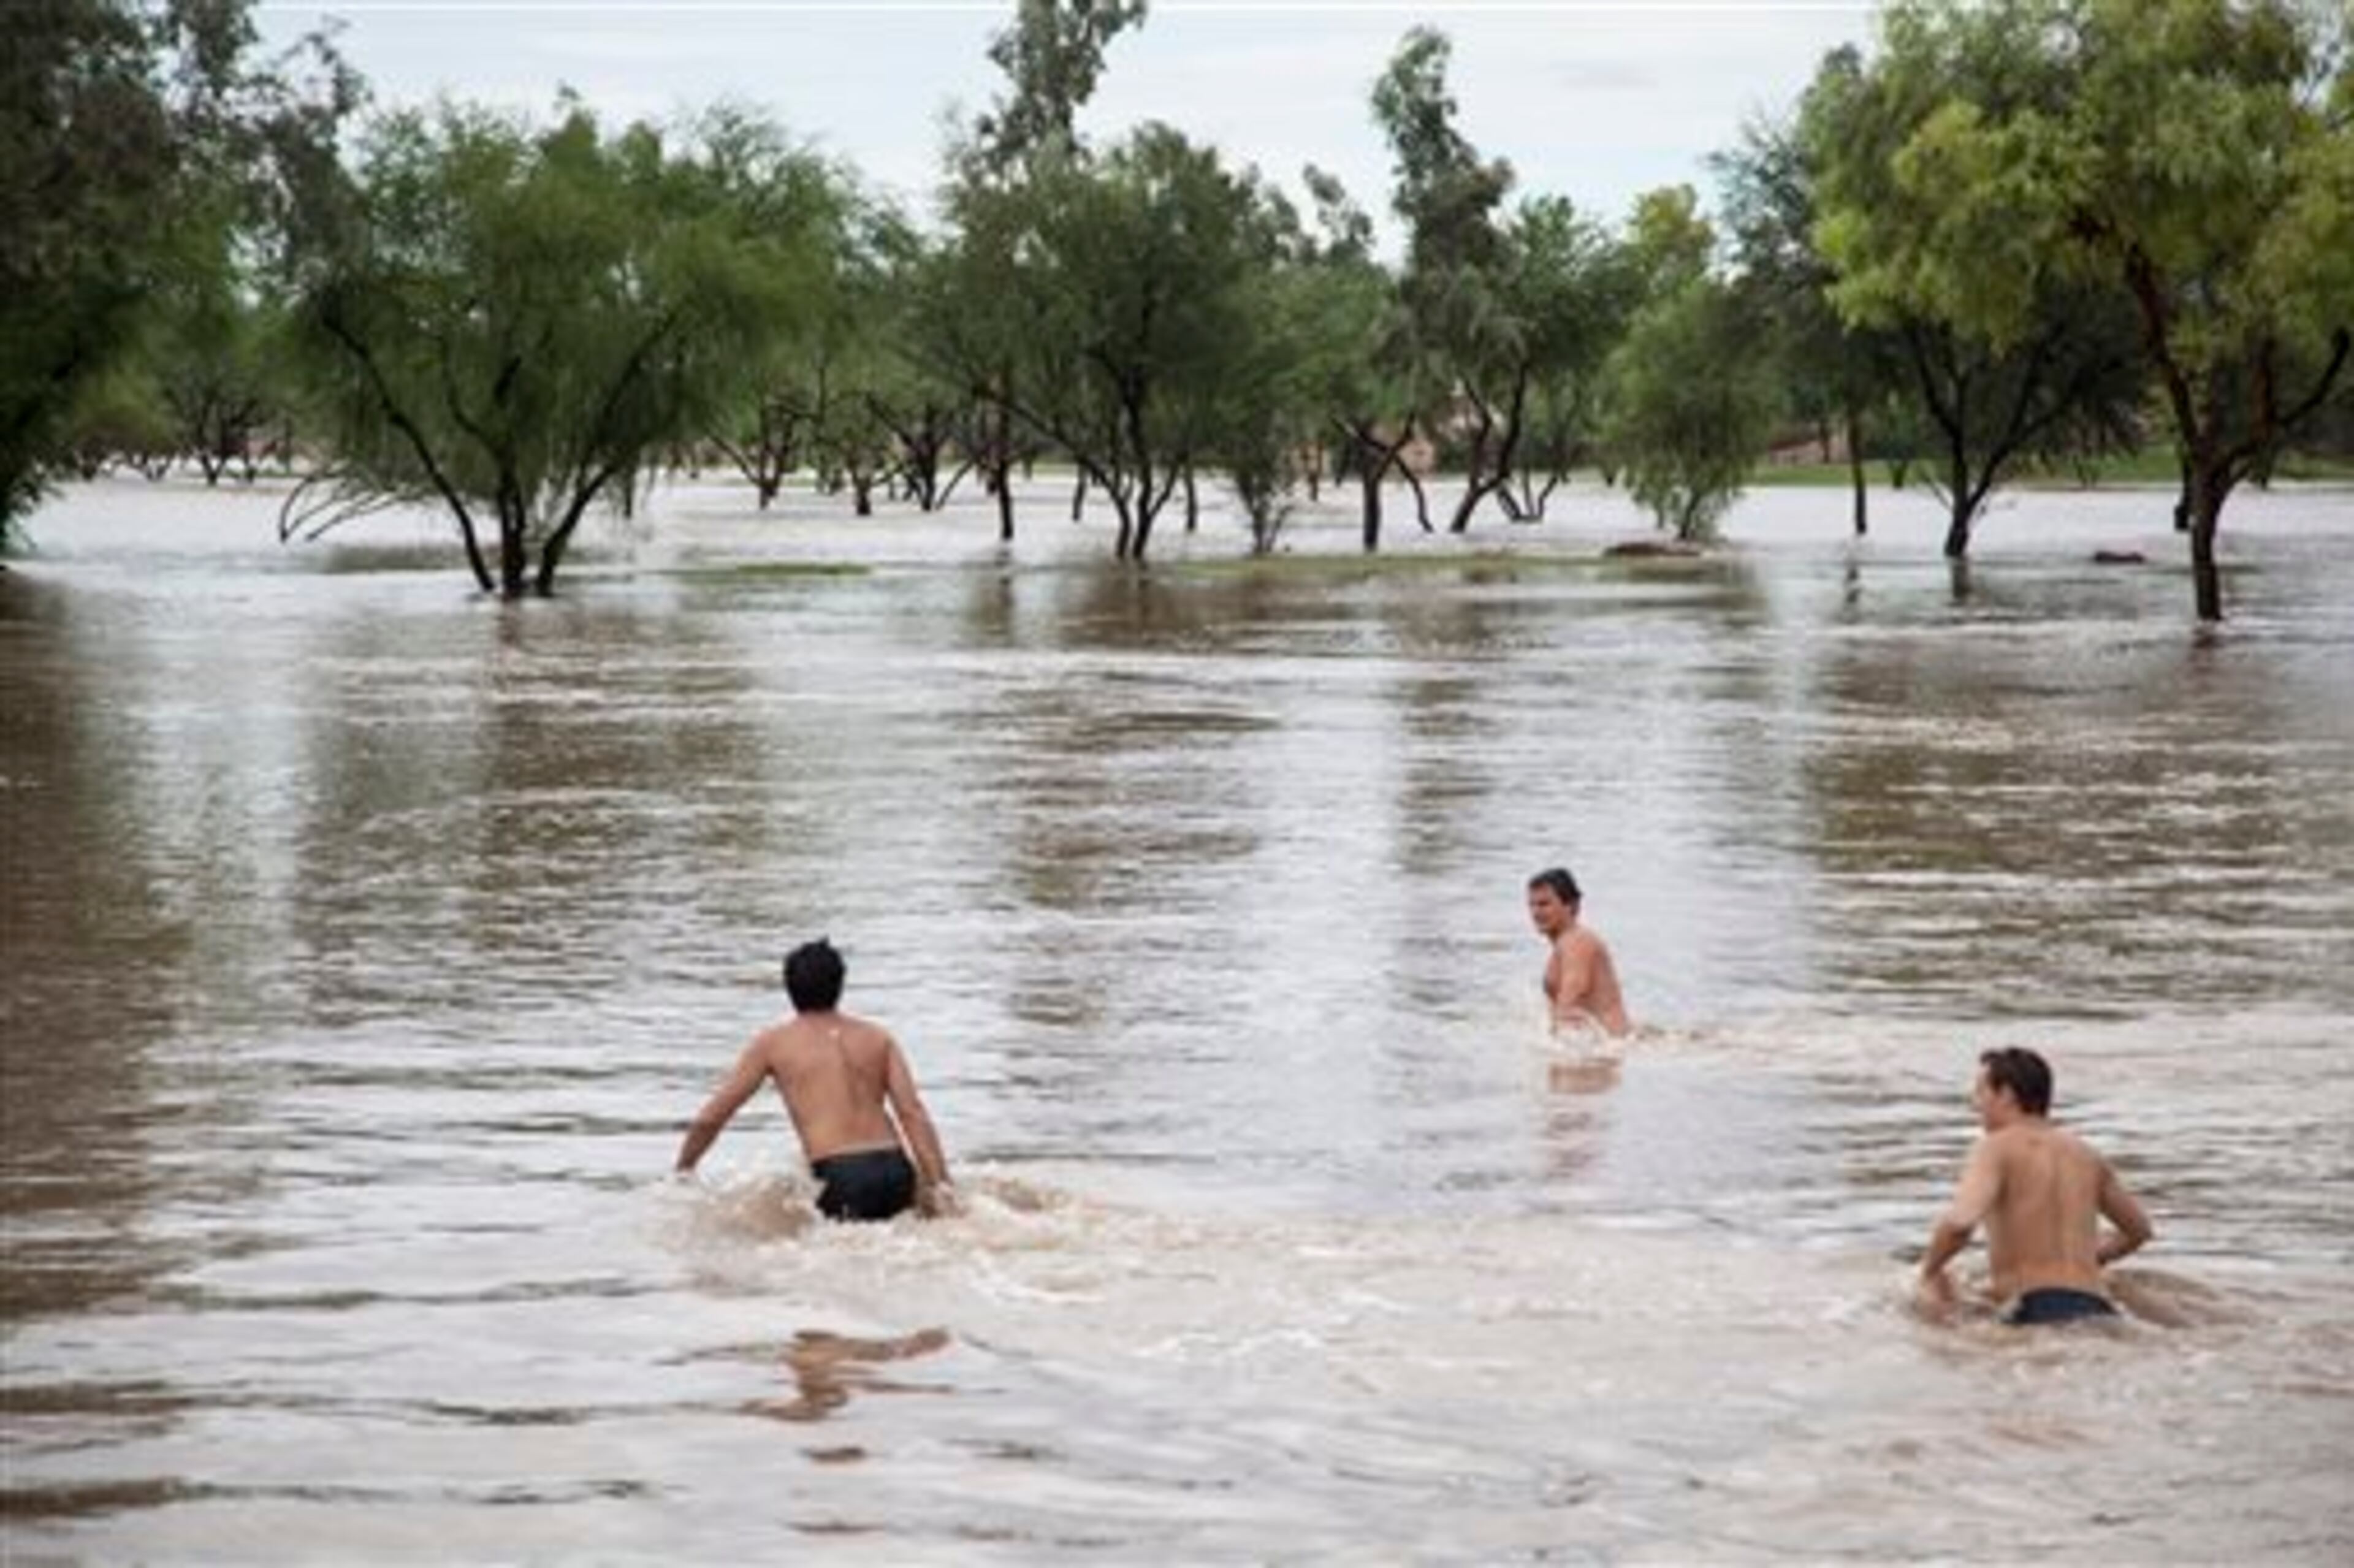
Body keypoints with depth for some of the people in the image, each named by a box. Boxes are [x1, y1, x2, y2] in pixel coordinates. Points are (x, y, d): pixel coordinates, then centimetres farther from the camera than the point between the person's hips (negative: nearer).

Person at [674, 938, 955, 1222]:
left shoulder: (773, 1044, 11)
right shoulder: (877, 1039, 17)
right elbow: (913, 1113, 5)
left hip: (843, 1179, -4)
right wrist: (940, 1186, 1)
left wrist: (684, 1170, 29)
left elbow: (709, 1118, 13)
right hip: (896, 1174, 4)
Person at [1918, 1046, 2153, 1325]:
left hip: (2037, 1311, -6)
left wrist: (1930, 1271, 3)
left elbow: (1959, 1223, -17)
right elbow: (2139, 1230, 34)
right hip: (2097, 1307, 6)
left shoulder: (1997, 1148, 2)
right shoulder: (2085, 1154, 22)